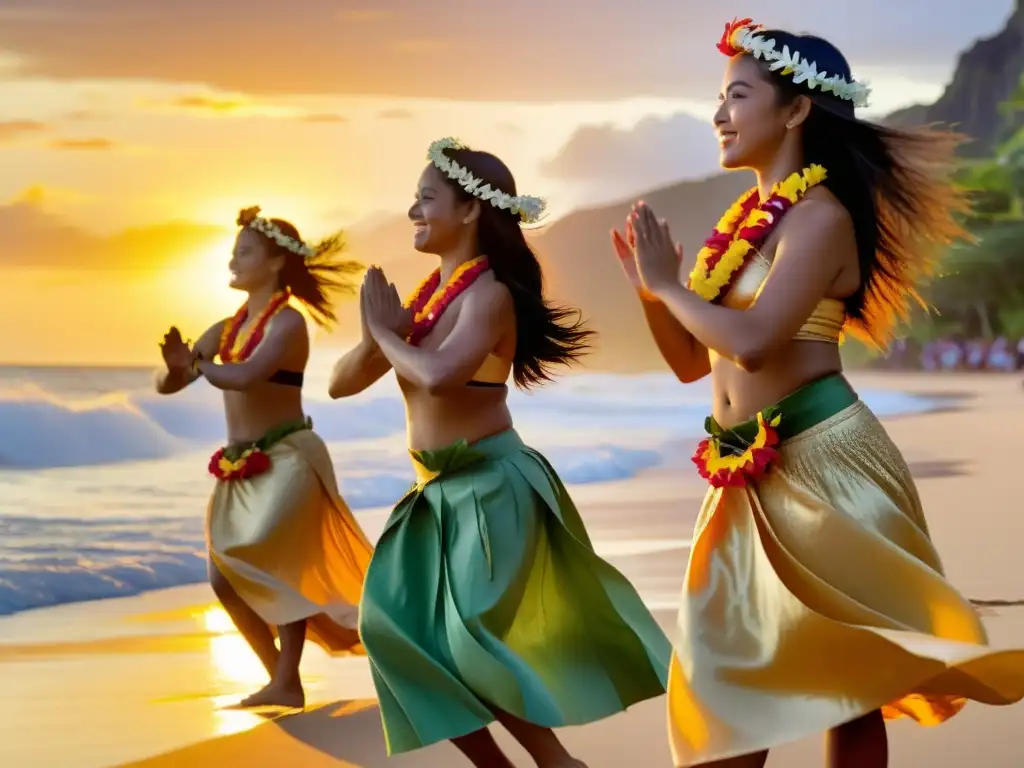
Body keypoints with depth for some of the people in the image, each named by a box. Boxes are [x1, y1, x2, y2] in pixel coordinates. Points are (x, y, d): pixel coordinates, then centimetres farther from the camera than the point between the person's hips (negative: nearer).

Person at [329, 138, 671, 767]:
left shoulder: (489, 293, -14)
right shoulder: (427, 293, 10)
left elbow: (439, 375, -34)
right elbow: (341, 383, 10)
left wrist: (386, 333, -15)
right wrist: (377, 336, -10)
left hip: (491, 484, -9)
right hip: (438, 490, 9)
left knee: (475, 639, -8)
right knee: (398, 624, 7)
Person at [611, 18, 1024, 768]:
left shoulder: (819, 216, -12)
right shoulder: (747, 219, 13)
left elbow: (752, 340, -24)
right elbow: (694, 361, 17)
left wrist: (672, 286, -10)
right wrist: (650, 288, 2)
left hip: (820, 459, -9)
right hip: (753, 474, 9)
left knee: (848, 669, 0)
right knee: (731, 666, 9)